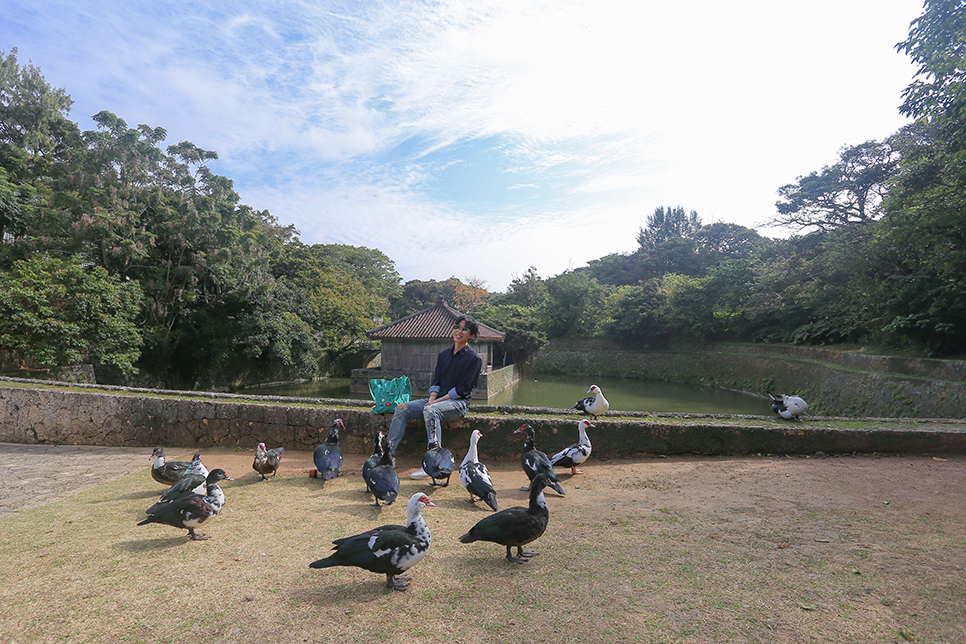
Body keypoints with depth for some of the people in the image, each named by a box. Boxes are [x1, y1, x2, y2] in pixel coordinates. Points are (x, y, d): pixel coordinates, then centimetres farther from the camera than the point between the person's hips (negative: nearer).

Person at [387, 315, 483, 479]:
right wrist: (432, 399, -6)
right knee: (402, 409, -12)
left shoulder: (474, 359, -4)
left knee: (430, 411, -36)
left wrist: (439, 401, -14)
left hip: (459, 402, -6)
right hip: (438, 399, 7)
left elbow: (463, 389, -10)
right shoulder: (443, 354, 16)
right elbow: (436, 381, 13)